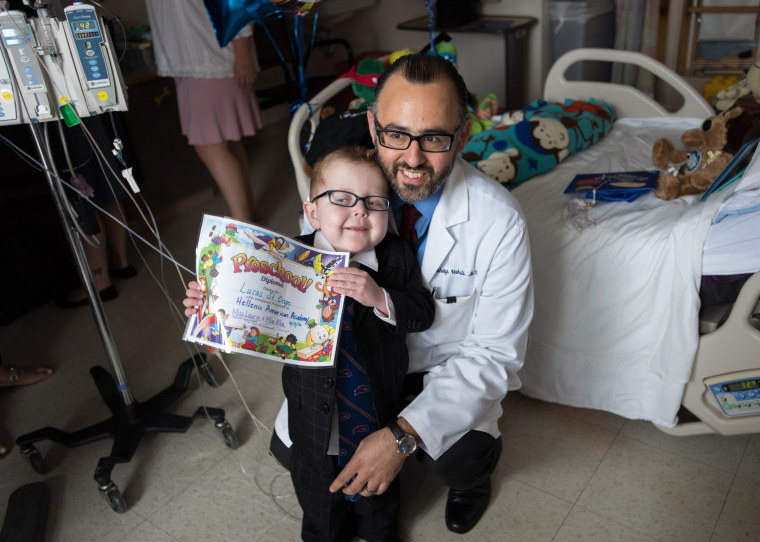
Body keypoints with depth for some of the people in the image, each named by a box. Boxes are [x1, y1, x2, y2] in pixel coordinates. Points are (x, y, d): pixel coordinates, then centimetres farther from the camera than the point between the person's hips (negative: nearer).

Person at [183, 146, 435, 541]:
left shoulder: (396, 258, -16)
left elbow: (422, 314, -19)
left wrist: (379, 297, -36)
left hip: (378, 416, 1)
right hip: (315, 416, 0)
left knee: (378, 490, 28)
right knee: (318, 498, 25)